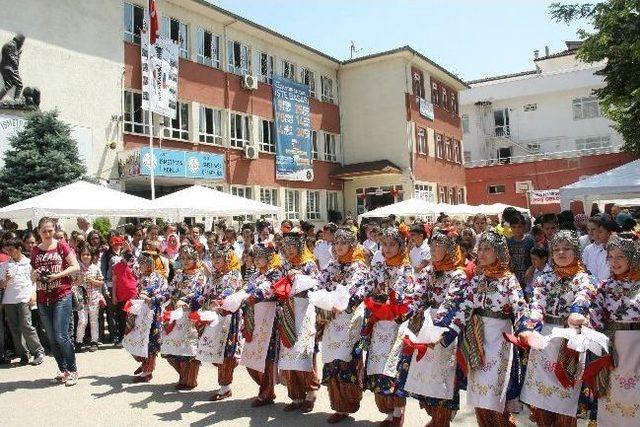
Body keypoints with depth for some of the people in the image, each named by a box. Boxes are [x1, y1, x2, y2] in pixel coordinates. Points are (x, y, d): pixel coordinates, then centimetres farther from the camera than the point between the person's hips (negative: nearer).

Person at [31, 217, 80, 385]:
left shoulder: (61, 246, -2)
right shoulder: (35, 251, 11)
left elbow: (76, 266, -4)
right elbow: (32, 276, 18)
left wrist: (57, 275, -15)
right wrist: (35, 275, -5)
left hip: (62, 296, -5)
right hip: (43, 298, 5)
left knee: (61, 336, -10)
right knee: (52, 338, 9)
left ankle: (72, 371, 5)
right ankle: (63, 370, 22)